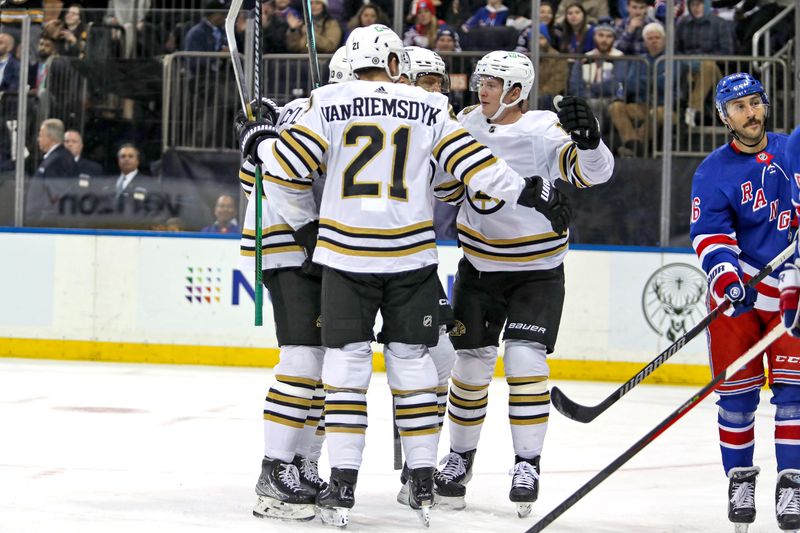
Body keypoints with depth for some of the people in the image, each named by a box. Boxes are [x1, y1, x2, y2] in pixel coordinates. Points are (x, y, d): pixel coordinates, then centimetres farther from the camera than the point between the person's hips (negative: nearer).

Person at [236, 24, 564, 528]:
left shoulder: (329, 103, -1)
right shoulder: (428, 107, 3)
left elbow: (289, 166, -5)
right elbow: (472, 162, -1)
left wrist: (261, 142, 17)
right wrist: (530, 192, 9)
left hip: (345, 254, -1)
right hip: (412, 255, 1)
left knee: (346, 364, 4)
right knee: (412, 361, 10)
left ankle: (343, 485, -1)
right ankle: (423, 483, 11)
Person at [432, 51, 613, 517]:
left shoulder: (542, 130, -18)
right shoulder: (468, 123, -1)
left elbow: (594, 170, -32)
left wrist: (587, 139, -50)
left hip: (537, 270, -4)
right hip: (478, 266, 4)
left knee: (525, 360, -13)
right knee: (471, 363, 6)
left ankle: (528, 463, -3)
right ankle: (460, 456, 24)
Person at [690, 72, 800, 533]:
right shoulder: (714, 171, -4)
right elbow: (709, 233, -11)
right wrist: (725, 275, -26)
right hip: (736, 291, -1)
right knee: (737, 390, 2)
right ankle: (740, 478, 17)